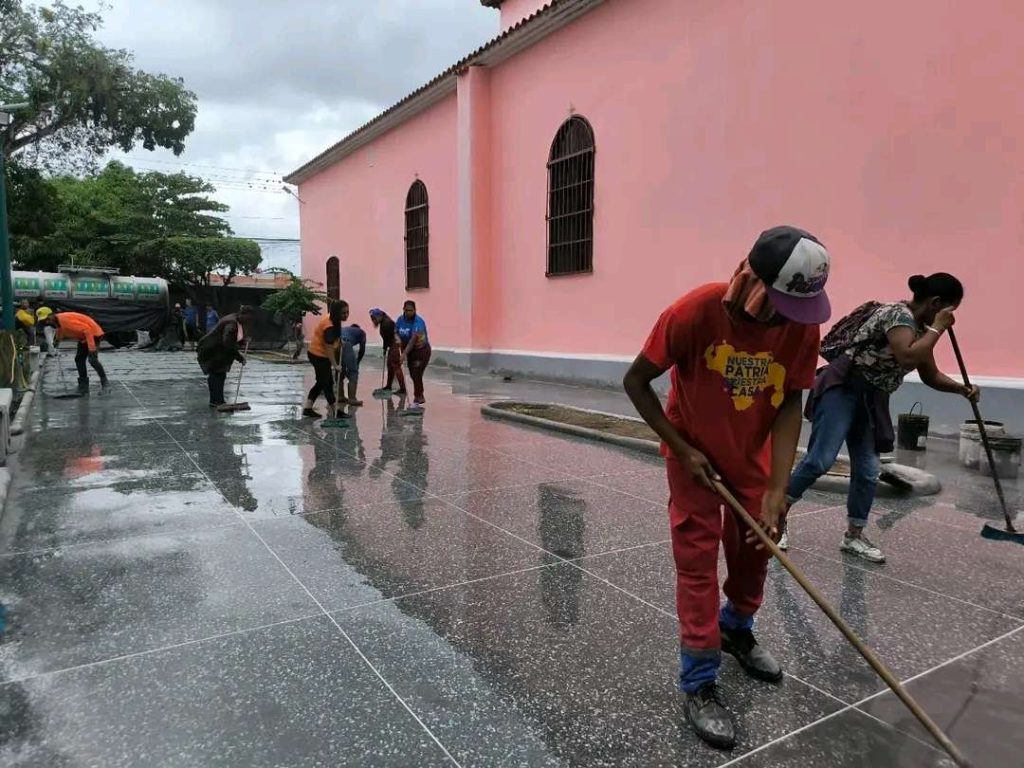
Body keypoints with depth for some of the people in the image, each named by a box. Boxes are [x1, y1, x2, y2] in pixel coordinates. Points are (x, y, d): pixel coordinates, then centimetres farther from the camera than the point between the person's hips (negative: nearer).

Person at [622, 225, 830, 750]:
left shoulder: (802, 326, -20)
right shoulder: (695, 312, -32)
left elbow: (790, 405, -14)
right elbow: (635, 381, -21)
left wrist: (777, 487, -21)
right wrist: (681, 449, -19)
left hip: (753, 451, 4)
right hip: (694, 450, -4)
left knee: (756, 544, 14)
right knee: (698, 558, -5)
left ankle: (736, 630, 43)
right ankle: (699, 685, 9)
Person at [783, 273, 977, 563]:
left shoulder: (921, 329, 15)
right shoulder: (898, 314, -13)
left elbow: (930, 375, 26)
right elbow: (908, 357, -29)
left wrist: (962, 389, 12)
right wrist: (938, 328, -17)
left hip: (871, 400, 9)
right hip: (842, 388, -9)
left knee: (869, 470, 5)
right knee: (821, 459, -17)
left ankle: (853, 536, 18)